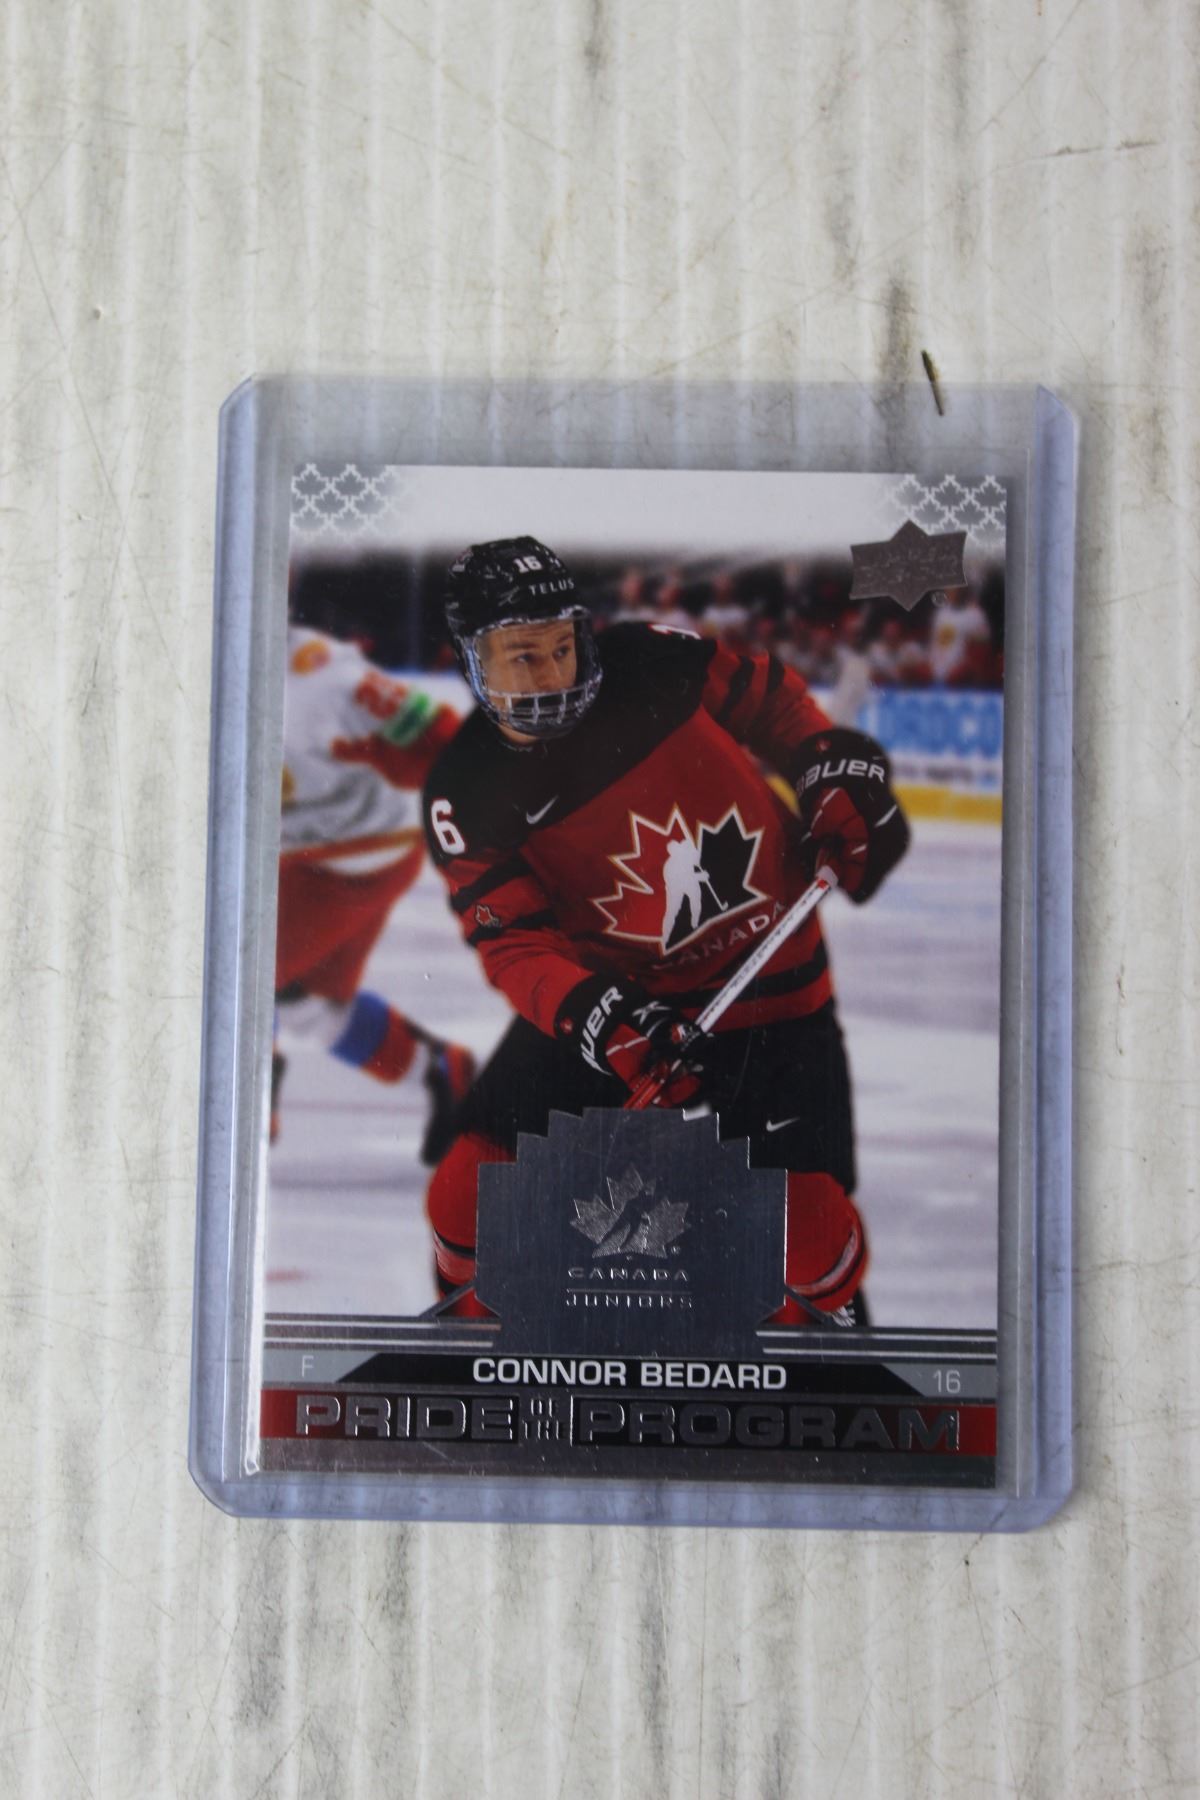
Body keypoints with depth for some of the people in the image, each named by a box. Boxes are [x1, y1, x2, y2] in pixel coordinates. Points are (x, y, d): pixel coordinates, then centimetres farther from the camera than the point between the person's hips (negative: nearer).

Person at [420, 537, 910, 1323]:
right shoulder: (470, 796, -12)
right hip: (607, 993, 1)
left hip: (771, 983, -1)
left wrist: (838, 770, -6)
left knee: (805, 1213, -8)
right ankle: (471, 1318, 26)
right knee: (476, 1188, -4)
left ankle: (831, 1318, 25)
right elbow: (513, 945, -15)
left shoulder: (654, 664, -12)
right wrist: (597, 1015, -31)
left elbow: (768, 696, 7)